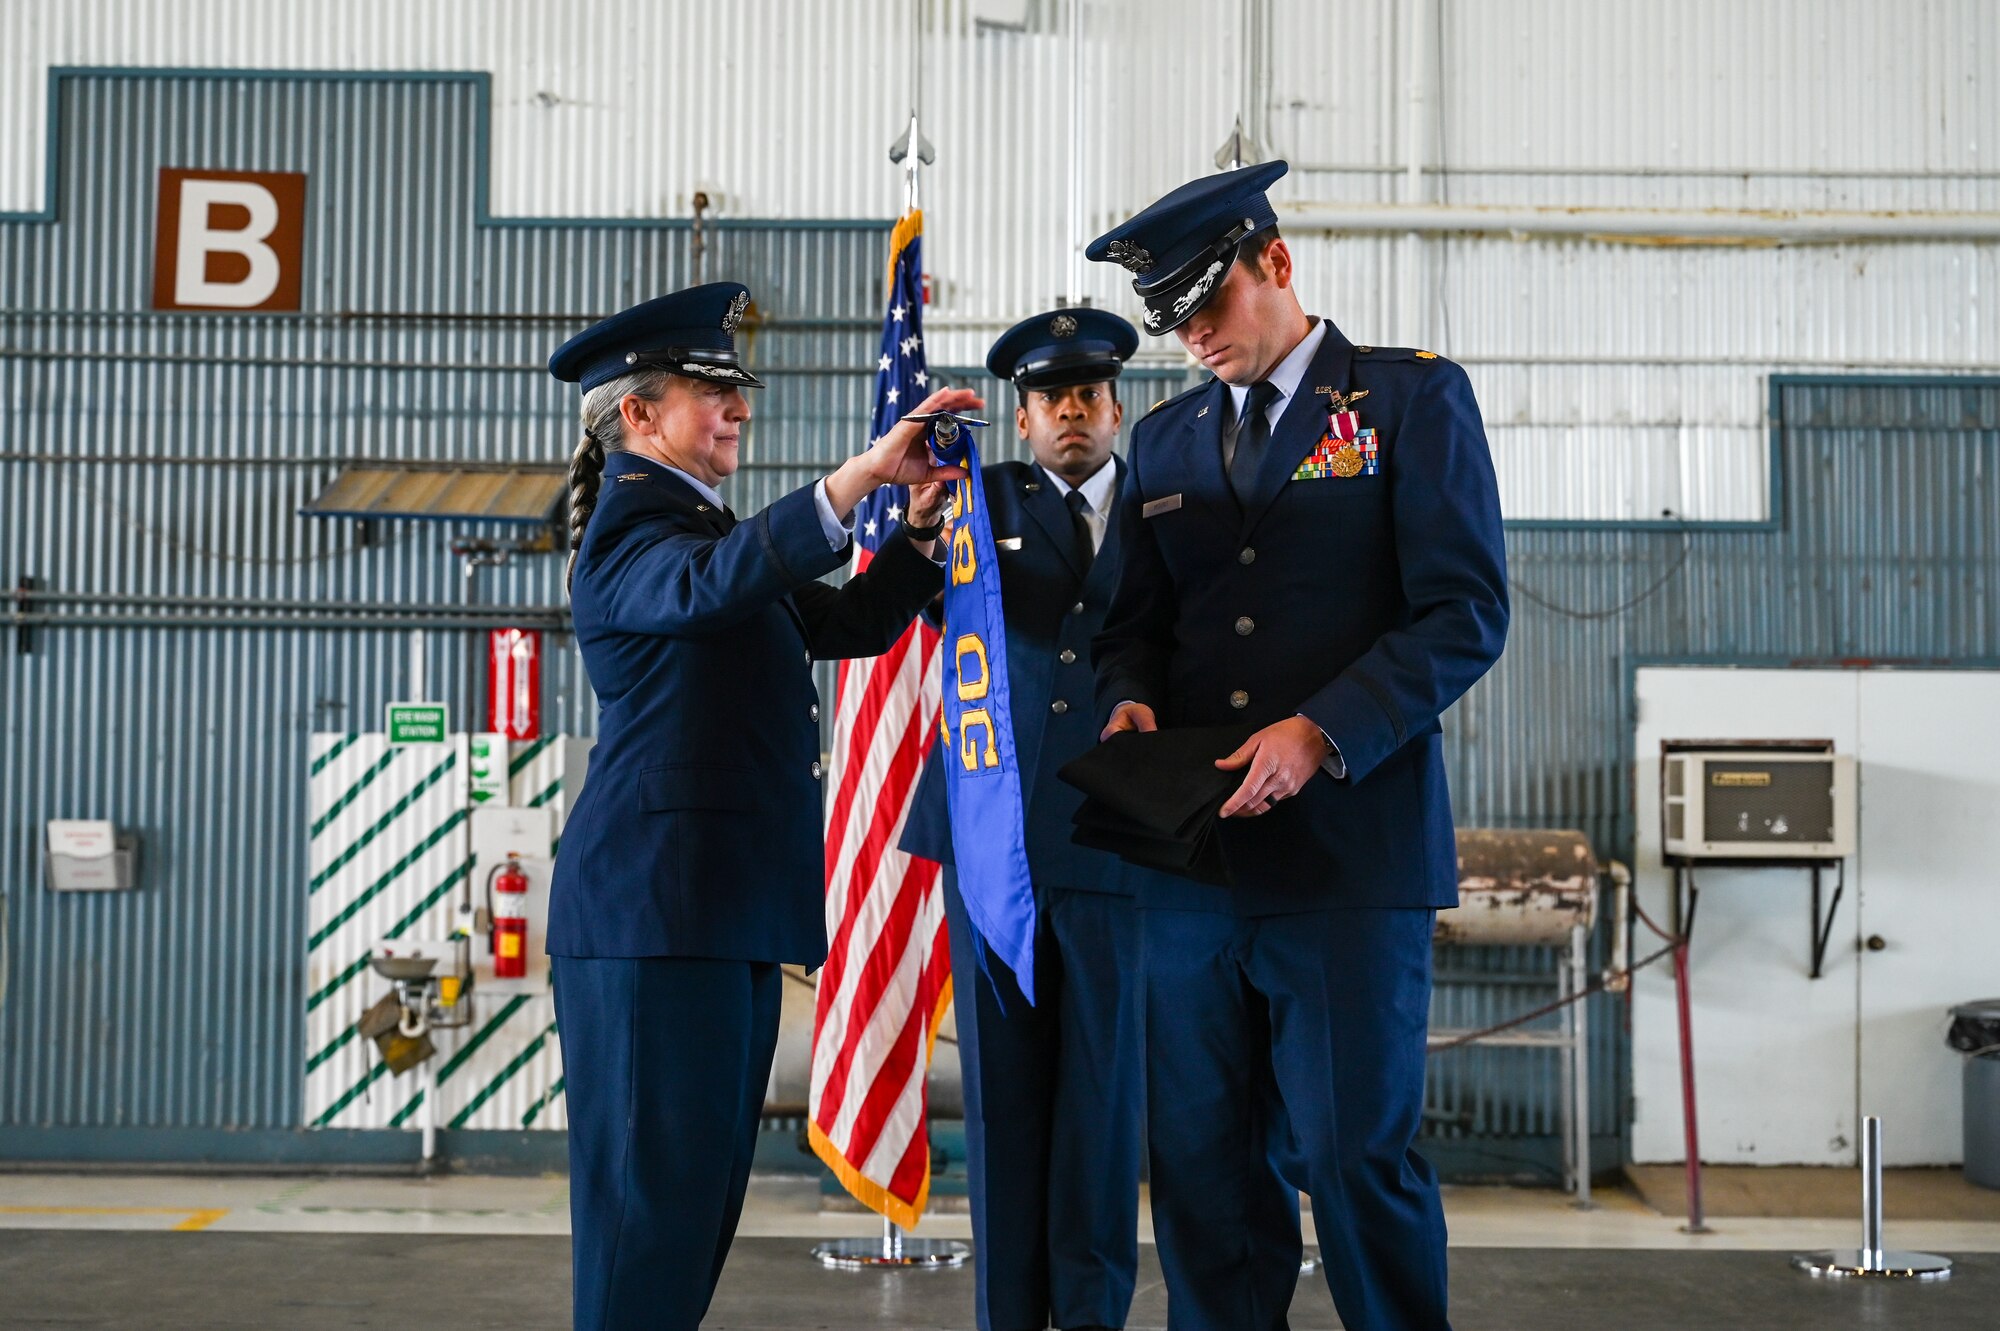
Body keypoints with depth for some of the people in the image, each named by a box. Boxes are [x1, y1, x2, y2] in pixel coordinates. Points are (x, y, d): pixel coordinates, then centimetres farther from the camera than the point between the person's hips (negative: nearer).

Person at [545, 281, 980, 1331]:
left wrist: (918, 530, 5)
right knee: (656, 1178, -9)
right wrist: (864, 471, -39)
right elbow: (708, 585, -30)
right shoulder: (629, 527, -7)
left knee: (704, 1181, 11)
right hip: (653, 901, -10)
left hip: (728, 907, 10)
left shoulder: (705, 527, 23)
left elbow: (847, 621, 21)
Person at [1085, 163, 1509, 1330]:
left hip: (1351, 851, -5)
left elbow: (1467, 611, -6)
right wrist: (1130, 701, -1)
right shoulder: (1166, 438, 19)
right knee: (1205, 1166, 6)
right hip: (1192, 864, 5)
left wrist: (1324, 730, -17)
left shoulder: (1413, 397, 3)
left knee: (1358, 1155, -4)